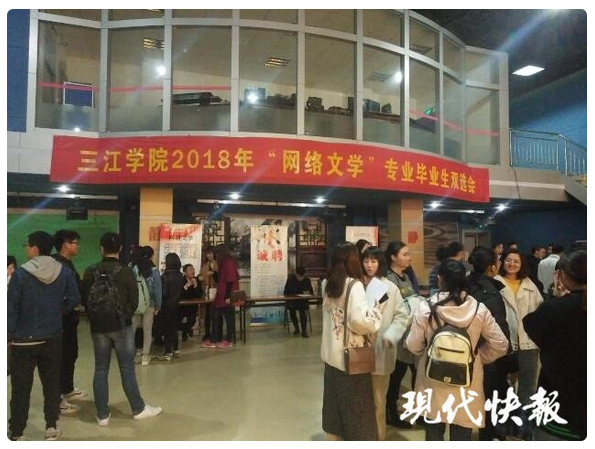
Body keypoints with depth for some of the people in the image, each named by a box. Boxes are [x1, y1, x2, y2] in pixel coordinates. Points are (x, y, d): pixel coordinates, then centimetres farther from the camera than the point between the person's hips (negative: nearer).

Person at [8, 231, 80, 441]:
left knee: (21, 387, 8)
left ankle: (16, 433, 17)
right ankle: (51, 427, 22)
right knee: (52, 383, 14)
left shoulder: (21, 273, -14)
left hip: (24, 339, -3)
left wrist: (9, 335, -1)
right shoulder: (64, 271, -4)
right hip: (53, 338, 3)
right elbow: (74, 300, -1)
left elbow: (12, 308, -10)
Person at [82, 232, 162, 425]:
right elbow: (134, 302, -8)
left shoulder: (90, 272, -4)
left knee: (100, 370, 10)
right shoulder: (126, 271, -11)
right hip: (121, 326, -2)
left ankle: (102, 414, 16)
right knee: (127, 369, 6)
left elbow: (85, 300, 3)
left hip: (98, 327, 2)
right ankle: (138, 409, 17)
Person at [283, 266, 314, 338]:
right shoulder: (290, 279, -3)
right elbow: (285, 292, -3)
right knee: (292, 308, -30)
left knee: (302, 308, -31)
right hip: (291, 300, 0)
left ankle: (304, 330, -19)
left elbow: (312, 292, 6)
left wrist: (308, 293, -17)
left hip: (303, 301, 0)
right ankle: (296, 328, -7)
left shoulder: (307, 280, 0)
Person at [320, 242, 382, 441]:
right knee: (356, 406, 8)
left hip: (331, 353, 7)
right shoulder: (354, 285, -18)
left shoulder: (327, 284, 3)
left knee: (334, 401, 20)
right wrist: (376, 309, -9)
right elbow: (360, 320, -27)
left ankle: (333, 436, 34)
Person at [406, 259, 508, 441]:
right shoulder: (478, 309, -10)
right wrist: (477, 357, 11)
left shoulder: (426, 307, -15)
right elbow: (500, 345, -3)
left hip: (434, 382, 0)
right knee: (462, 435, 16)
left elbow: (413, 346, -8)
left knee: (434, 432, 20)